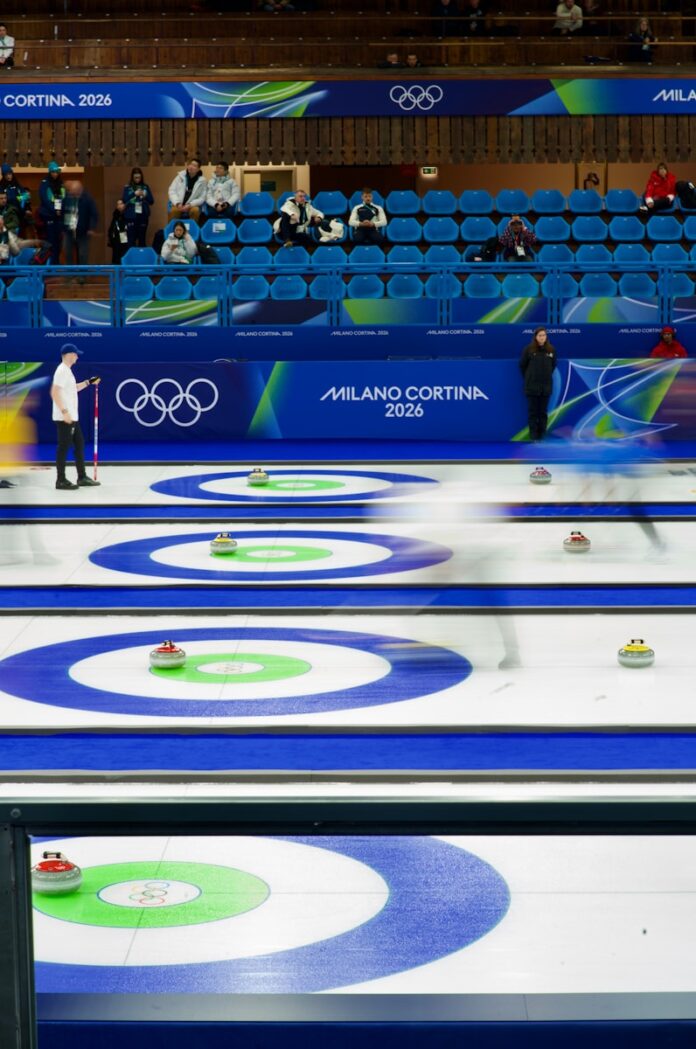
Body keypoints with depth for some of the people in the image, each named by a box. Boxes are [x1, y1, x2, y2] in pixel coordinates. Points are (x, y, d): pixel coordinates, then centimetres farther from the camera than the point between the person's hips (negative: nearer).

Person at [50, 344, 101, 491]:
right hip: (64, 417, -10)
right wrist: (64, 411, -25)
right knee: (64, 447, -5)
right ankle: (61, 480, -1)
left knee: (79, 444, 14)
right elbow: (55, 393, -23)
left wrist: (89, 382, 21)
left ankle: (82, 477, 19)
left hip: (72, 416, 10)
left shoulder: (67, 370, 16)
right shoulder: (62, 371, -15)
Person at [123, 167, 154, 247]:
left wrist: (145, 196, -10)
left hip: (143, 216, 2)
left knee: (142, 239, 6)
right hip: (131, 216, -2)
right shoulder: (127, 187, 3)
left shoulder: (145, 187, 9)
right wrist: (134, 194, -15)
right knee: (131, 240, -7)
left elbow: (152, 201, 8)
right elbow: (124, 200, -7)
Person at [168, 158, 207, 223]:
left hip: (192, 205, 0)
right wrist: (178, 203, -14)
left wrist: (190, 205, -17)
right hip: (178, 205, 0)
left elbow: (202, 198, -3)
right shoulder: (180, 176, 1)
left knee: (195, 210, -34)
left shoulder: (202, 181, -3)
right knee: (174, 210, -33)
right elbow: (172, 190, 1)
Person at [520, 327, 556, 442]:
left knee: (543, 412, 7)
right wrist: (528, 378, 9)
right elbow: (522, 365, 3)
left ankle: (542, 435, 13)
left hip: (546, 386, 2)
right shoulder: (528, 349, -8)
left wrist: (547, 376, 13)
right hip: (532, 386, -2)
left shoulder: (551, 350, 0)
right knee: (533, 411, 2)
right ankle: (533, 436, 6)